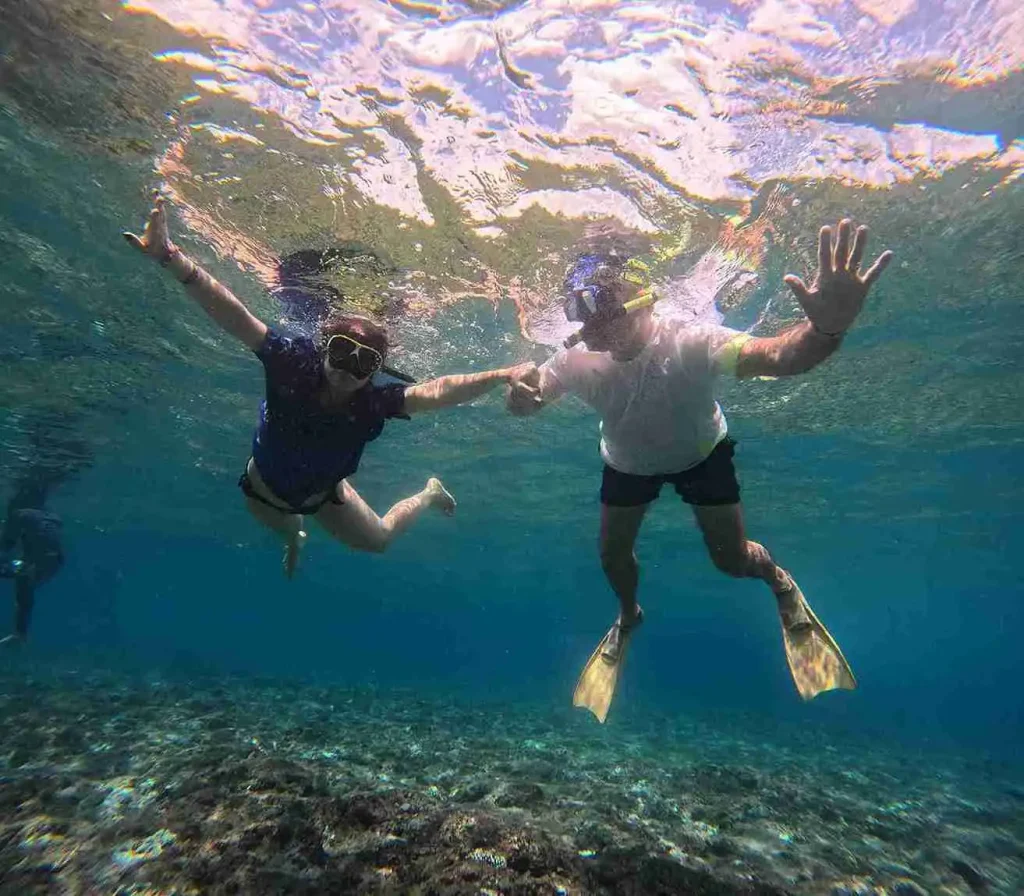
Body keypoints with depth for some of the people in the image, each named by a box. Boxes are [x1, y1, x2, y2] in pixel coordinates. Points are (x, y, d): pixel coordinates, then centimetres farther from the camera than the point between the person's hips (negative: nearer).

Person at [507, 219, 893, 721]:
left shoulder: (689, 344, -39)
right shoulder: (578, 361, -29)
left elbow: (779, 357, -52)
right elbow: (527, 398, -22)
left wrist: (829, 327, -74)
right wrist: (519, 396, -48)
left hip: (700, 454, -2)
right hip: (627, 464, 3)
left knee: (733, 560, 0)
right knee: (612, 554, 8)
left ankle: (780, 582, 39)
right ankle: (628, 617, 43)